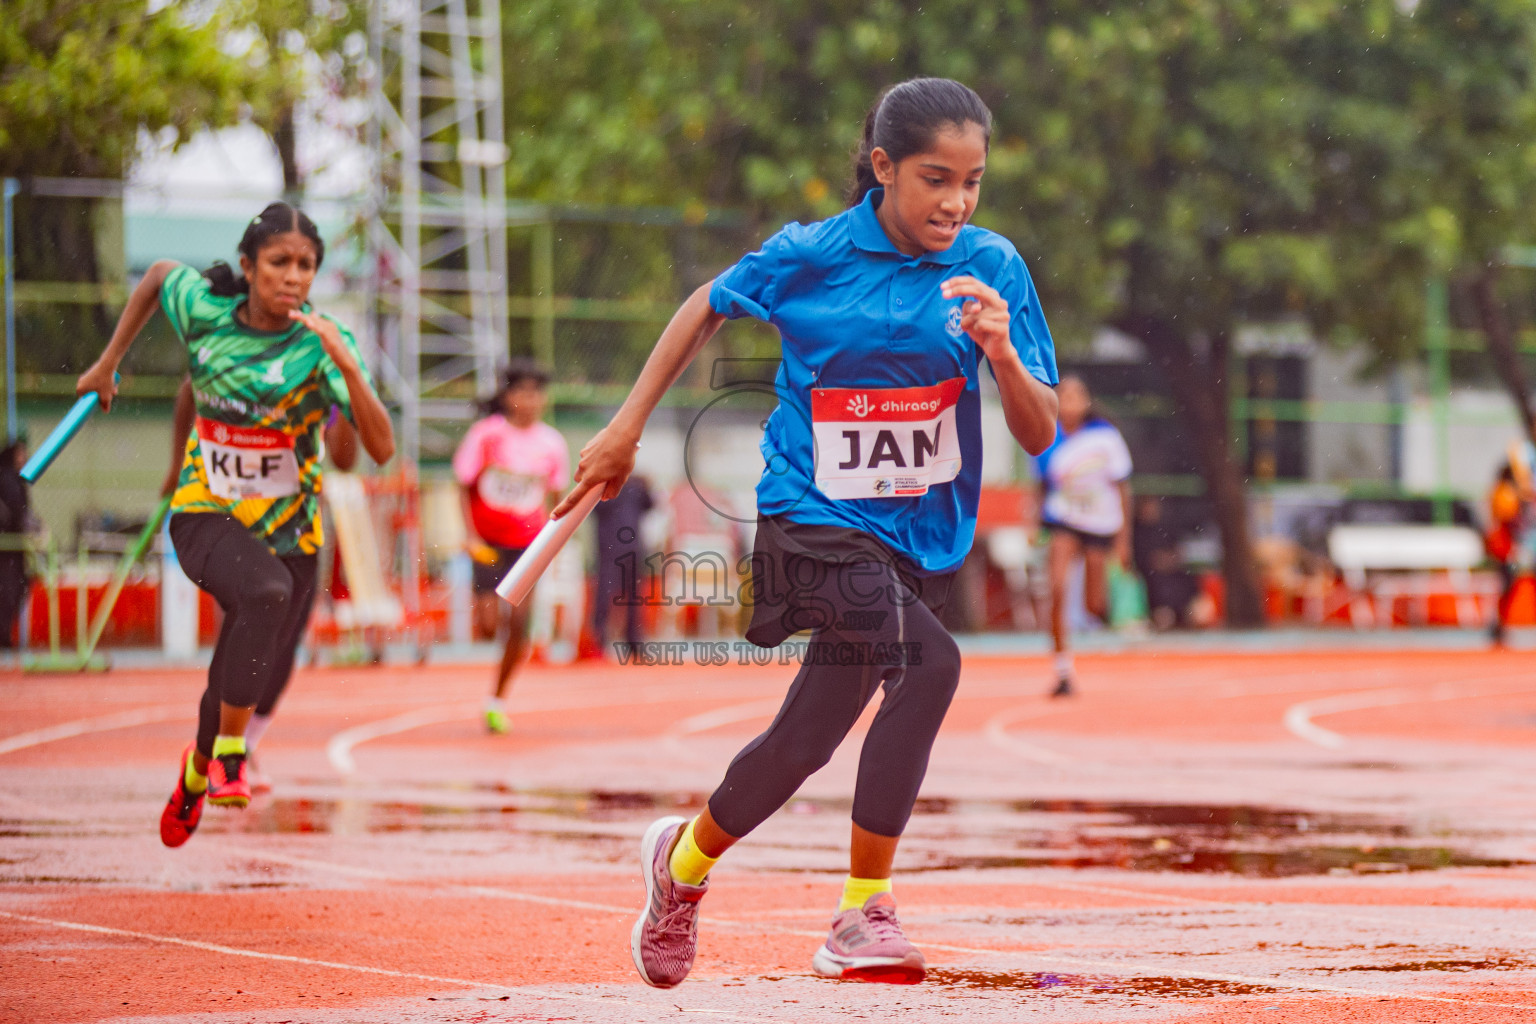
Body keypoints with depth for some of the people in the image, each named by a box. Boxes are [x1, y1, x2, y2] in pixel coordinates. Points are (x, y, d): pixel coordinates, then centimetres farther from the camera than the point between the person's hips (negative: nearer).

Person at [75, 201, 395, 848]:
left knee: (249, 683, 9)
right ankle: (230, 756, -26)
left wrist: (348, 368, -39)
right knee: (267, 592, -35)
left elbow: (381, 448, -25)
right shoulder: (202, 310, -10)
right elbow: (159, 273, 14)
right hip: (206, 518, -1)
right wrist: (108, 364, 17)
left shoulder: (322, 344, -16)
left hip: (287, 529, 1)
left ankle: (197, 770, 43)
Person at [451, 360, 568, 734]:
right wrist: (470, 534, -12)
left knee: (520, 625, -6)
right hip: (488, 541, -2)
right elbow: (464, 487, -2)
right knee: (488, 626, -11)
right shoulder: (486, 434, -7)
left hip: (529, 542, 2)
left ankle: (497, 700, 9)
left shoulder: (551, 443, 0)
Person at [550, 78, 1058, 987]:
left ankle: (688, 857, 36)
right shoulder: (809, 256, -8)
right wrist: (628, 427, 13)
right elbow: (710, 307, 13)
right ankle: (865, 908, -19)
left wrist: (1002, 353, -25)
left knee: (809, 737, 8)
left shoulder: (993, 267, -4)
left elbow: (1040, 435, -5)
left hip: (925, 531, 4)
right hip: (817, 514, -4)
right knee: (927, 664, -28)